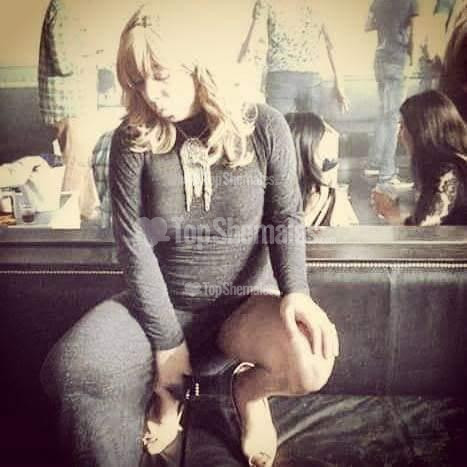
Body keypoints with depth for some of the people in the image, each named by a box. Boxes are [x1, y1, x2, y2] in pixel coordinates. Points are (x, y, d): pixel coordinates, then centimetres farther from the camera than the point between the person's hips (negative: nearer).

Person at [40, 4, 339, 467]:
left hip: (246, 299, 0)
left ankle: (249, 388, 9)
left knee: (311, 365, -30)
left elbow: (286, 217, -3)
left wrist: (294, 290, -21)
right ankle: (158, 392, 11)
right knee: (68, 370, -23)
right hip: (161, 301, 1)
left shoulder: (263, 126, -6)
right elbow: (133, 242, -9)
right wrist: (165, 338, -12)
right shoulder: (132, 139, -5)